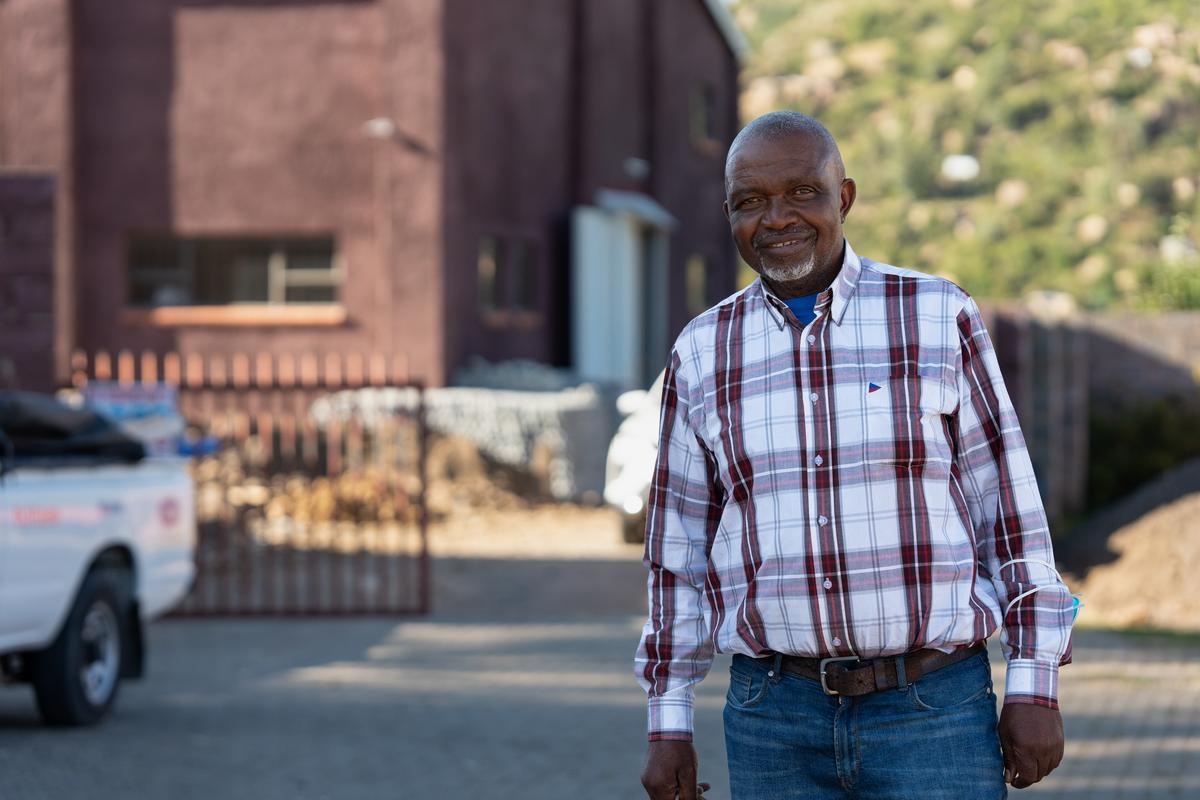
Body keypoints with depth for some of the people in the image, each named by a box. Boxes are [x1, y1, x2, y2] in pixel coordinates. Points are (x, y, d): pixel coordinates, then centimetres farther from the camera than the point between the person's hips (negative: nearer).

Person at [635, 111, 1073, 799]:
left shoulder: (940, 317, 1)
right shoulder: (703, 353, 8)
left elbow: (1009, 508, 2)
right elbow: (680, 543, 13)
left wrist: (1035, 687, -3)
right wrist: (668, 723, 11)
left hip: (932, 713, -2)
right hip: (773, 719, 2)